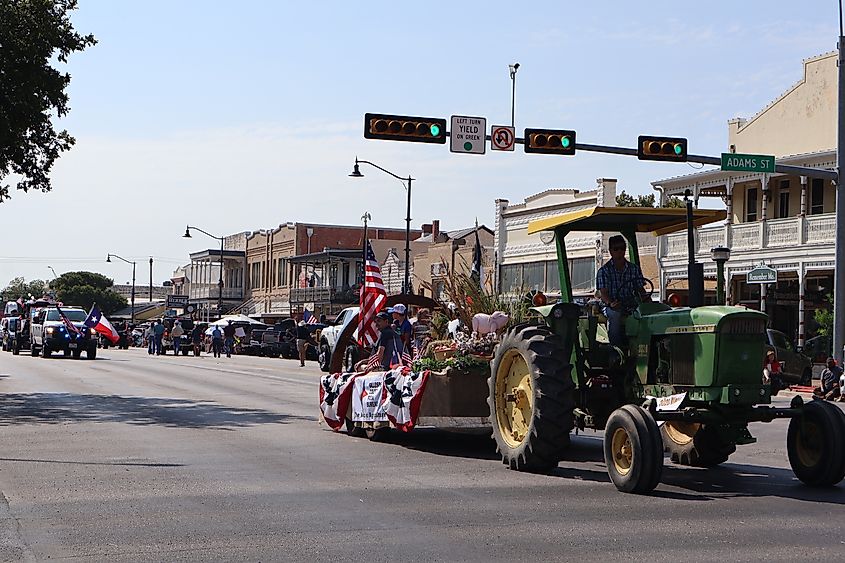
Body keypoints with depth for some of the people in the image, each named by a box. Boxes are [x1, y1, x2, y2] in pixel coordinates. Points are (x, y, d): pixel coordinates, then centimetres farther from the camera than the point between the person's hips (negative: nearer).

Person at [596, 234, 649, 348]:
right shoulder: (603, 271, 6)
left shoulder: (634, 269, 18)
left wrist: (645, 297, -11)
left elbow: (639, 288, 14)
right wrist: (610, 303, -27)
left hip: (631, 306, 3)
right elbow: (603, 293, -4)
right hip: (613, 307, -3)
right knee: (615, 315, -38)